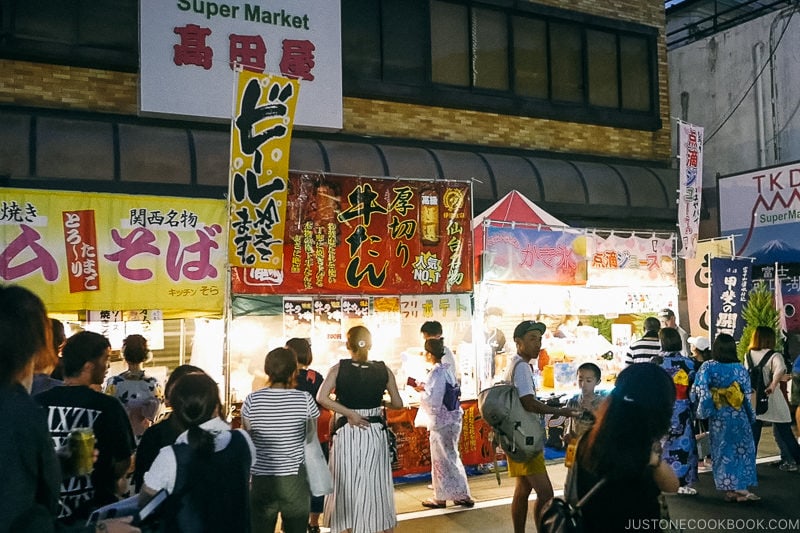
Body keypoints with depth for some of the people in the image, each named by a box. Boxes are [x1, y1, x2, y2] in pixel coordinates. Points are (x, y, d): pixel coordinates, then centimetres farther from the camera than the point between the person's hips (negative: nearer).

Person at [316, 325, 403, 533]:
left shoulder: (339, 368, -6)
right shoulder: (384, 370, -3)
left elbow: (321, 398, -18)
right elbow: (397, 404, 3)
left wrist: (349, 413, -13)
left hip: (346, 433, -1)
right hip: (375, 433, 1)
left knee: (346, 488, 9)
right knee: (378, 487, 12)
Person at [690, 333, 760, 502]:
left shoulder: (707, 367, -7)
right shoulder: (740, 369, -4)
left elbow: (698, 391, -12)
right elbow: (747, 396, -2)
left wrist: (702, 410, 3)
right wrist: (751, 417, 8)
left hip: (717, 418, 0)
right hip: (739, 417, 0)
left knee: (722, 453, 9)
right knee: (742, 451, 8)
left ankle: (730, 489, 11)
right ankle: (741, 488, 3)